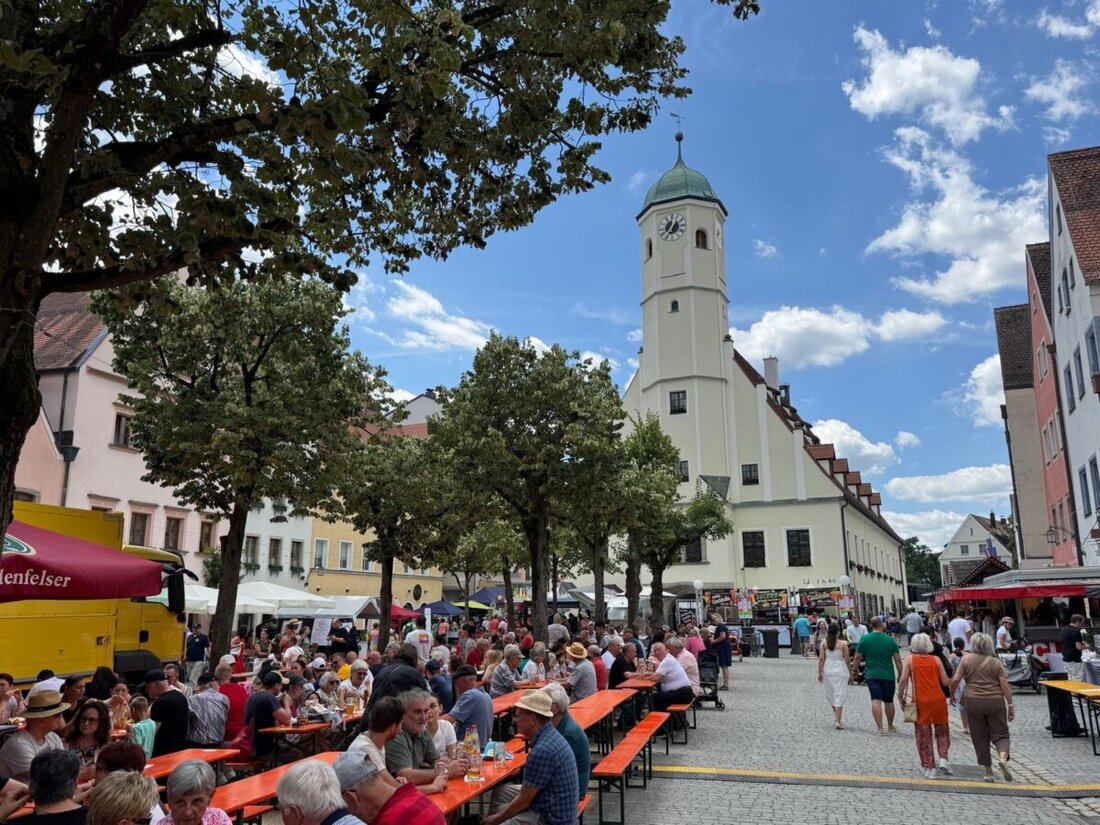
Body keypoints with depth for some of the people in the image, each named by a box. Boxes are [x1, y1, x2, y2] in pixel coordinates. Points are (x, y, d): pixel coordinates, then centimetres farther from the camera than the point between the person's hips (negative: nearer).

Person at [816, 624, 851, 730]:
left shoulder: (824, 643, -1)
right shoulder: (843, 644, -6)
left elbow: (821, 659, -3)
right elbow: (847, 661, -3)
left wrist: (819, 672, 3)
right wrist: (850, 674, 7)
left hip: (828, 670, 2)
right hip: (840, 670, -2)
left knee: (830, 694, 18)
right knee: (839, 695, 1)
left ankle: (837, 718, 27)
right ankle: (838, 721, -4)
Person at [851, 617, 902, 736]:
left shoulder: (864, 639, -4)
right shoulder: (891, 640, -3)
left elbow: (857, 657, 1)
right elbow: (898, 660, -1)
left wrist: (854, 669, 17)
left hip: (872, 675, -1)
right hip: (888, 675, 1)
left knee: (876, 700, -5)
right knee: (888, 701, 16)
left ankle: (879, 728, -13)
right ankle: (890, 726, 30)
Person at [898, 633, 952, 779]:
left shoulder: (910, 660, -1)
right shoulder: (936, 659, 2)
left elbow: (903, 680, -10)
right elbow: (946, 682, 0)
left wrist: (900, 696, 1)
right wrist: (952, 680, 22)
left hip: (920, 701, -1)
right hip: (938, 700, 1)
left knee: (923, 735, 8)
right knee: (942, 731, 20)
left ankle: (929, 768, 10)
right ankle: (943, 759, 4)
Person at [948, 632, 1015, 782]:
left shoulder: (966, 660, 0)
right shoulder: (996, 662, 1)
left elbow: (955, 680, -5)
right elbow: (1005, 686, -3)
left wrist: (951, 695, 10)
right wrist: (1010, 705, 4)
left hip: (973, 702, 0)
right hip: (995, 702, 0)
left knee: (980, 738, 9)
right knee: (1000, 734, 8)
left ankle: (988, 772, 11)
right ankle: (1003, 757, -21)